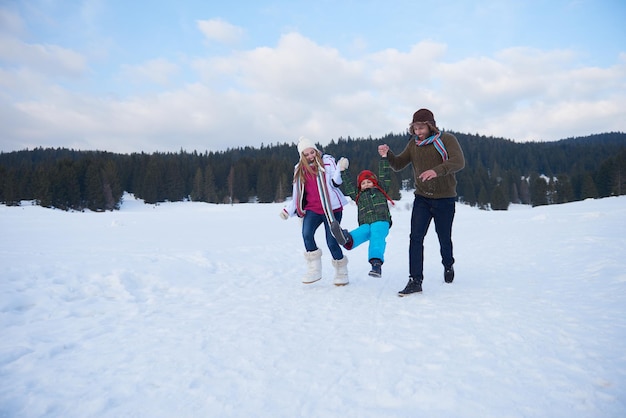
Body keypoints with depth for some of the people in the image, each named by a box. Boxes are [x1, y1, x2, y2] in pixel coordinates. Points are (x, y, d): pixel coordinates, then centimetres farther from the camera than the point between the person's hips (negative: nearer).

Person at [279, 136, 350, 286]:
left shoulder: (327, 161, 0)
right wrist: (288, 210, 13)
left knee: (331, 242, -5)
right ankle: (314, 270, -10)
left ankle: (341, 273, 19)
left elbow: (336, 182, -8)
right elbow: (297, 194, 18)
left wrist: (340, 170, -25)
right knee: (307, 234, -23)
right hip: (312, 209, 3)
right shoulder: (300, 170, 13)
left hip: (331, 208, -3)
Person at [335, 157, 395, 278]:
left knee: (377, 238, -33)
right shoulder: (358, 195, 33)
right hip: (365, 224, 2)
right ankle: (347, 239, -68)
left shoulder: (381, 190, 29)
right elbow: (348, 186, 34)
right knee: (361, 233, -34)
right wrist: (343, 171, 36)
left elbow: (384, 175, 25)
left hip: (381, 222, -1)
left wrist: (384, 157, 24)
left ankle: (377, 263, -51)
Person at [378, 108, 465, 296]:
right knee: (415, 237, -10)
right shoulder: (413, 144, 4)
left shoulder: (447, 140, -10)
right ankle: (415, 280, -6)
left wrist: (437, 170, -44)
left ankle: (448, 266, 42)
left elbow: (459, 161, -26)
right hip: (422, 198, 3)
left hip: (444, 198, -3)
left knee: (444, 238, 12)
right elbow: (398, 165, 5)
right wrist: (387, 155, -17)